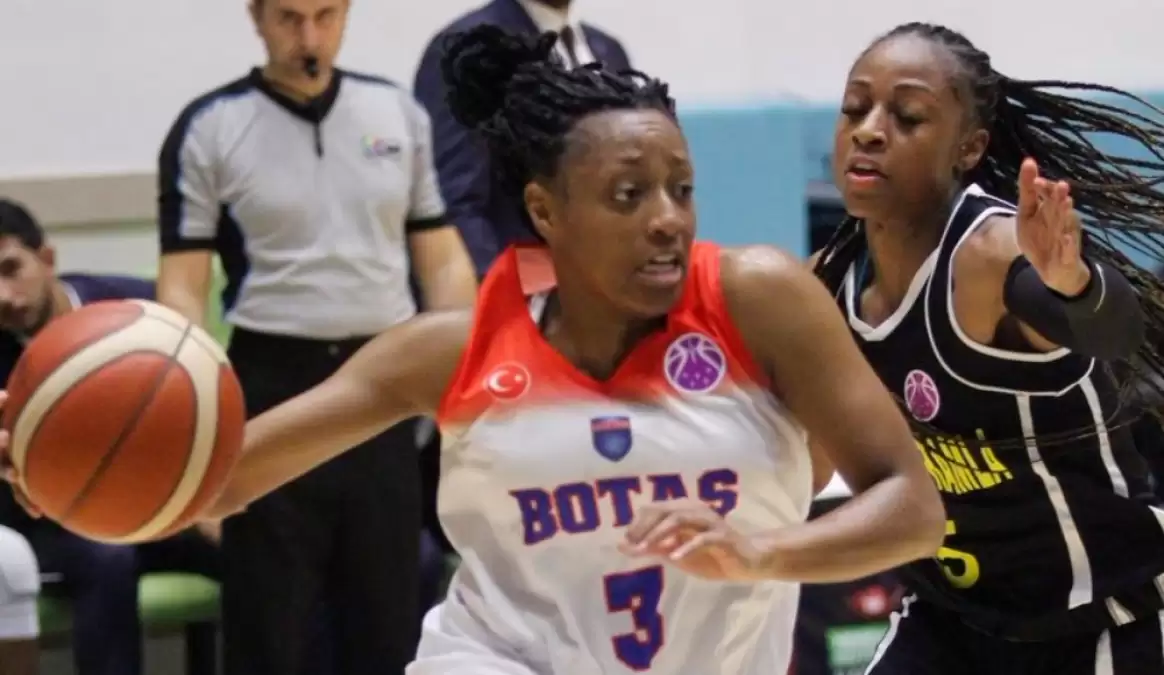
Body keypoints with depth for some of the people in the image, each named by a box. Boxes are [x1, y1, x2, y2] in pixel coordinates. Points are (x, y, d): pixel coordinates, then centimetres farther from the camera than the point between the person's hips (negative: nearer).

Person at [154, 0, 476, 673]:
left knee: (389, 618, 9)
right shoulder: (209, 130, -3)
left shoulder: (399, 112, 8)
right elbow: (183, 289, -5)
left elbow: (442, 262, 11)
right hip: (274, 389, -3)